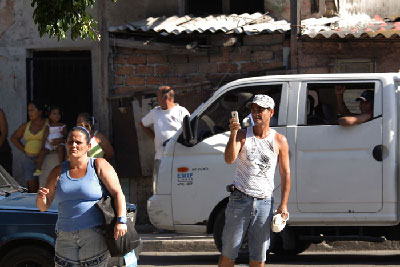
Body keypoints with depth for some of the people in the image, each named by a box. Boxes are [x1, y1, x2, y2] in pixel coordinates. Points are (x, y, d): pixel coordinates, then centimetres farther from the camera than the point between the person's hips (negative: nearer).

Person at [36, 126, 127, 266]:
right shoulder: (58, 172, 12)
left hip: (95, 236, -4)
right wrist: (41, 198, -14)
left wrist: (121, 221, -18)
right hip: (66, 238, 4)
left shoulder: (99, 166, 3)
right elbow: (43, 207, 11)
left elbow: (118, 193, -5)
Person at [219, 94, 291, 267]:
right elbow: (229, 159, -14)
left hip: (264, 202, 1)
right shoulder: (243, 135, 1)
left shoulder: (280, 141, 4)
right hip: (240, 199, -1)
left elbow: (285, 173, 7)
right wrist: (233, 135, -28)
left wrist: (284, 204, 1)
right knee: (229, 252, 1)